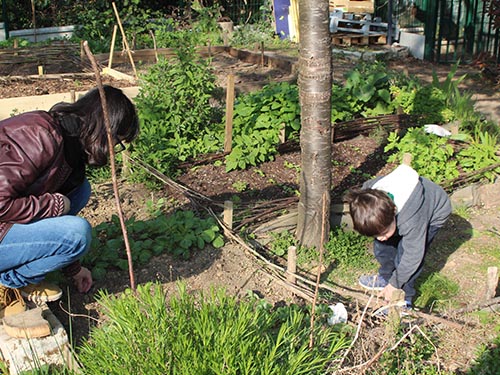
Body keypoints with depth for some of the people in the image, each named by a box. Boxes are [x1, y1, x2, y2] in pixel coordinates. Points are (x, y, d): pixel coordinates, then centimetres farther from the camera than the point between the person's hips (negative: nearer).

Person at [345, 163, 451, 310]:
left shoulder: (410, 221, -45)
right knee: (381, 246, 1)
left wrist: (394, 285, -17)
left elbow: (413, 256, -29)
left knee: (404, 255, -17)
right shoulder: (369, 192, -30)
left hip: (434, 212, -6)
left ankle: (404, 298, 3)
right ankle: (385, 278, 27)